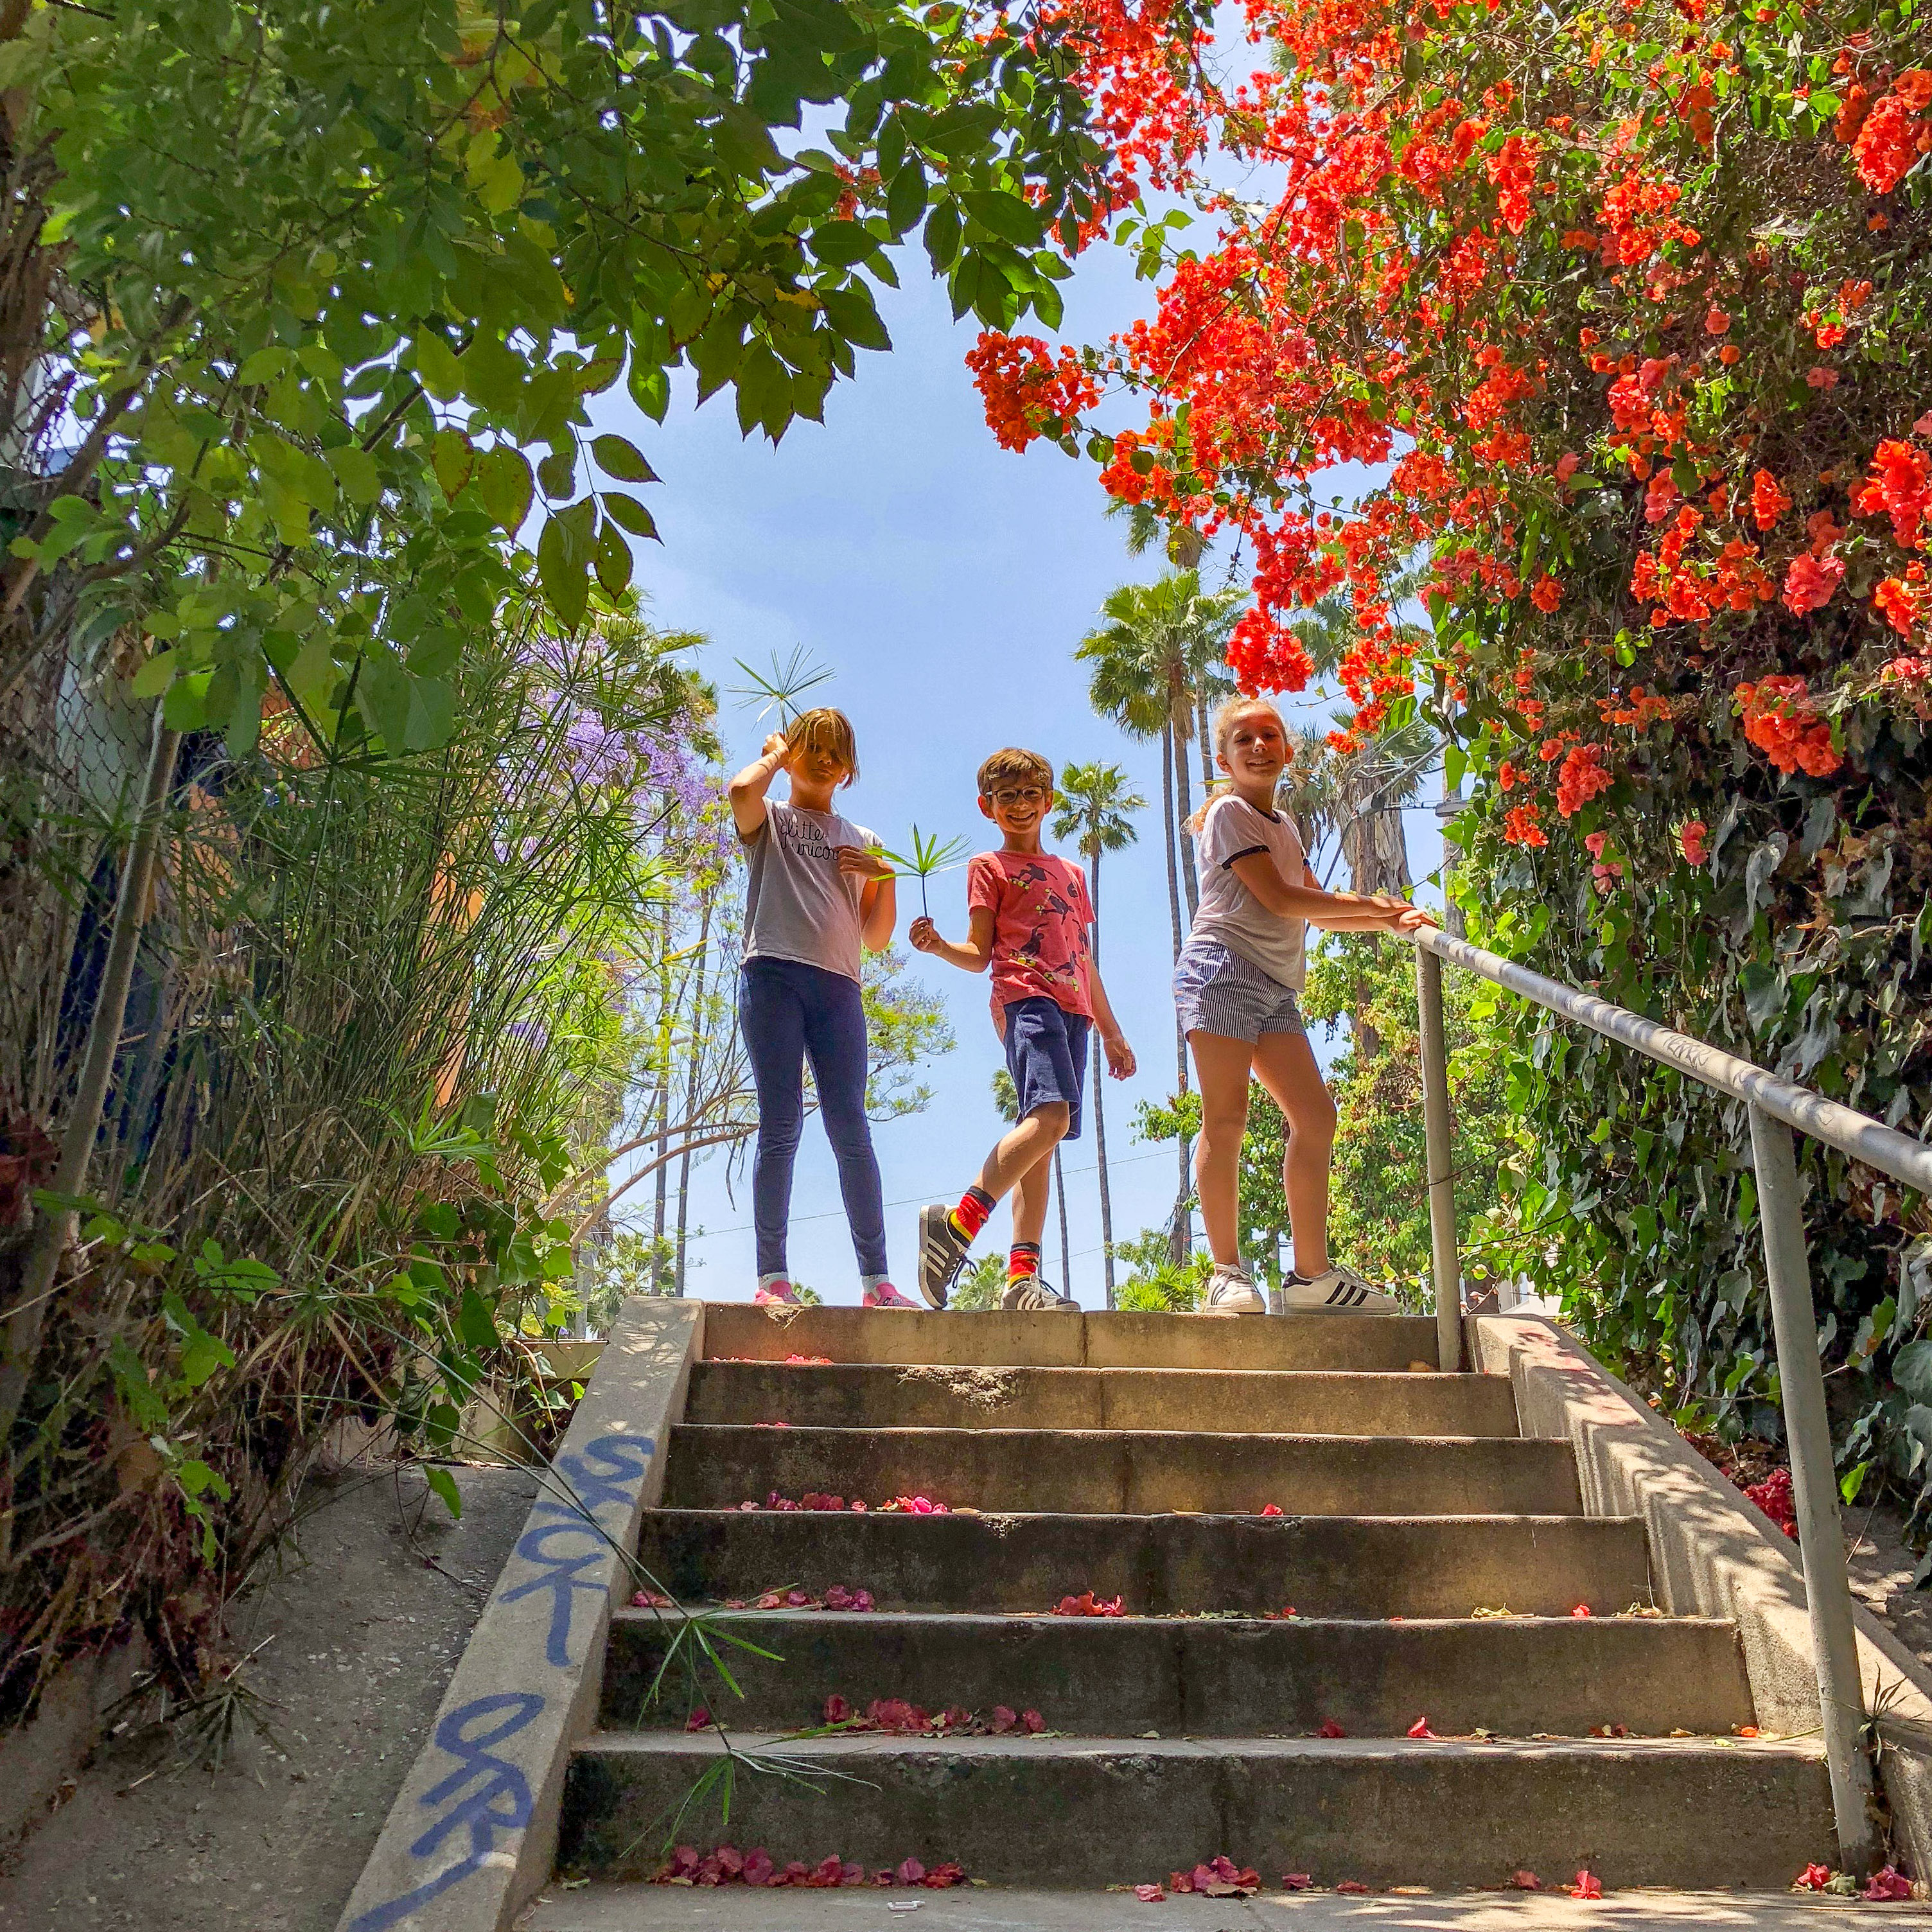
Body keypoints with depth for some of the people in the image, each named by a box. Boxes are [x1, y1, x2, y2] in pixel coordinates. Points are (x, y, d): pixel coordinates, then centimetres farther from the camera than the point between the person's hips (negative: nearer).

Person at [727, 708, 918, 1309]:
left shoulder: (862, 841, 26)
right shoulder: (770, 821, 16)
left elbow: (876, 939, 21)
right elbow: (741, 791, -11)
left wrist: (884, 878, 4)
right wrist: (774, 753, 9)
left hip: (838, 987, 3)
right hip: (774, 973, -2)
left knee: (851, 1129, -4)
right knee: (780, 1125, -8)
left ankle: (876, 1280, -5)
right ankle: (772, 1276, -8)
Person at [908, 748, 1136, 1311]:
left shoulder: (1071, 873, 29)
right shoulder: (989, 867, 13)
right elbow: (979, 954, 6)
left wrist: (1111, 1033, 26)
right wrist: (939, 947, -15)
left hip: (1072, 1008, 6)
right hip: (1024, 996, -6)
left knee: (1043, 1136, -2)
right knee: (1050, 1117, -28)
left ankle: (1022, 1277, -6)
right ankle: (957, 1225, -29)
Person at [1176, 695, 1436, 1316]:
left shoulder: (1284, 825, 26)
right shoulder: (1229, 813, 0)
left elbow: (1318, 910, 26)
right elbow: (1280, 899, -9)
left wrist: (1391, 922, 12)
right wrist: (1371, 904, -2)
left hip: (1276, 987, 8)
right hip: (1224, 970, -8)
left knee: (1315, 1116, 2)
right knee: (1226, 1120, -12)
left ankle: (1311, 1274, 6)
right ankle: (1226, 1273, -10)